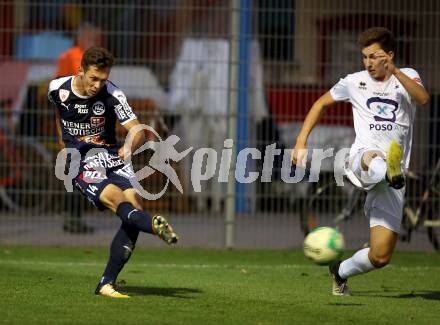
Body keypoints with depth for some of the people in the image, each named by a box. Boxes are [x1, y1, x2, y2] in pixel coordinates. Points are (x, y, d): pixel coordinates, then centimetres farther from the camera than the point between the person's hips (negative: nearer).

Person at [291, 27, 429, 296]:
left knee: (381, 256, -6)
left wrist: (395, 72, -26)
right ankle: (391, 172, -80)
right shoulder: (355, 82, 15)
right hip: (359, 160, 0)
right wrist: (301, 142, 18)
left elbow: (423, 98, -13)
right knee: (372, 158, -43)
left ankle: (341, 271, 24)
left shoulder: (407, 77, 9)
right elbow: (321, 103, 28)